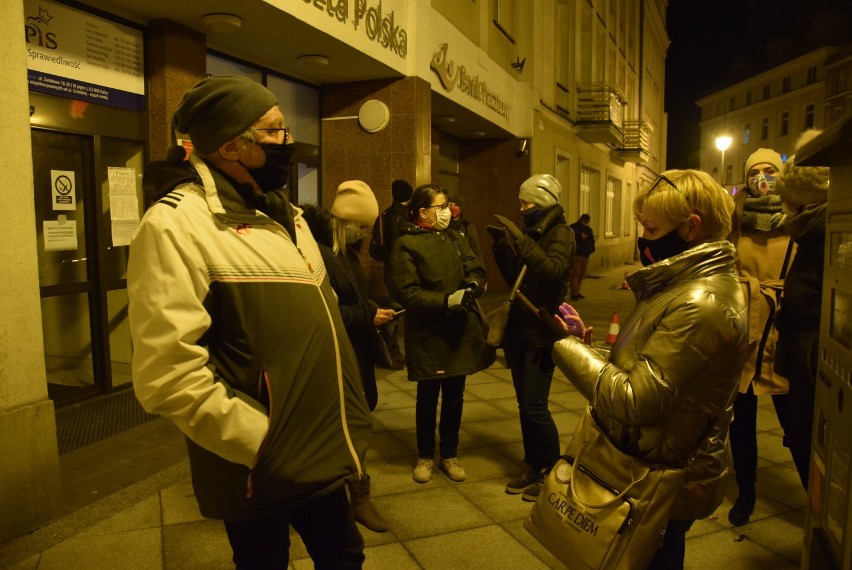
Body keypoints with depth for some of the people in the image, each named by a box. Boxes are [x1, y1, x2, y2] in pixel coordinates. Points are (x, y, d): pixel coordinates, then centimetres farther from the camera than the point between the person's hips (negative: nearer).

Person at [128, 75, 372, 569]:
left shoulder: (285, 215, 10)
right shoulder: (177, 224, -19)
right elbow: (169, 375, -25)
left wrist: (346, 418, 11)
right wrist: (262, 444, -20)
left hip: (320, 454, 8)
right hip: (262, 468, -7)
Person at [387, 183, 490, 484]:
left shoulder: (455, 239, 10)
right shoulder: (405, 245, -9)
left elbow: (476, 271, 3)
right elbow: (406, 292, -17)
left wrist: (472, 286, -19)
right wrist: (445, 300, -25)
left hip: (460, 332, 5)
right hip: (427, 335, -5)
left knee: (454, 397, 14)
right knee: (427, 397, 11)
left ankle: (450, 454, 32)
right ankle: (425, 456, 30)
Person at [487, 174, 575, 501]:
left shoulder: (560, 233, -7)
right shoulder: (531, 233, 13)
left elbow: (554, 270, -26)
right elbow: (514, 278, 12)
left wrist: (520, 240, -30)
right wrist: (502, 247, -2)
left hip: (542, 332, -7)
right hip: (519, 328, 7)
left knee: (535, 407, -7)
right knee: (524, 405, 12)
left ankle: (551, 471, 12)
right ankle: (532, 467, 25)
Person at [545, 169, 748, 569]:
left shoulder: (700, 304, -26)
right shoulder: (688, 283, 7)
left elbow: (634, 401, -27)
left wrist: (566, 344, -19)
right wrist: (580, 341, -5)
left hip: (662, 483, -9)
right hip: (655, 465, 9)